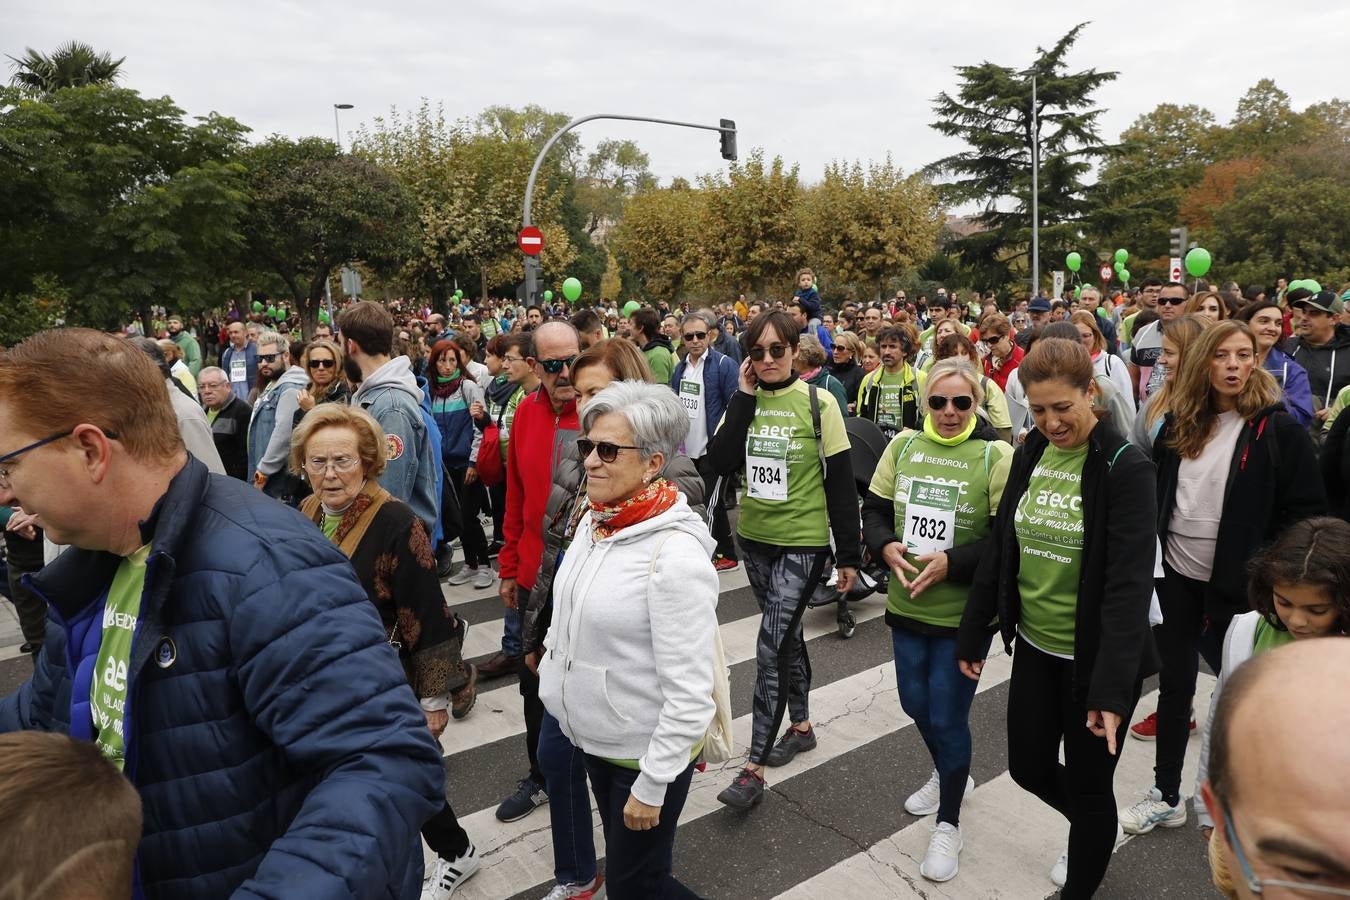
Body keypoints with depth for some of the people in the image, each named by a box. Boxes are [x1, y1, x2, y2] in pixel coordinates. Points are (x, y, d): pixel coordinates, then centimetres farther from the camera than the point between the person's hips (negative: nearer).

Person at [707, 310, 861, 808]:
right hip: (754, 538, 5)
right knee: (786, 634, 20)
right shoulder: (745, 399, 2)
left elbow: (841, 481, -8)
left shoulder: (819, 403, -10)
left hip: (803, 542, -5)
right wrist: (744, 397, -15)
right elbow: (721, 462, -12)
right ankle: (801, 724, 39)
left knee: (771, 647, -7)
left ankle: (754, 768, 2)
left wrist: (848, 553, -7)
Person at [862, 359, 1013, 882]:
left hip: (963, 613, -5)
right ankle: (949, 773, 50)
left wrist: (952, 562, -24)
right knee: (915, 704, 20)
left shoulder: (995, 455, -11)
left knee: (947, 716, 5)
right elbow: (873, 509, 6)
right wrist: (886, 547, -12)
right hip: (906, 605, 5)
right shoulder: (903, 445, 2)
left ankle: (949, 823, 28)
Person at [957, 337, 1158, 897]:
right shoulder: (1029, 454, 1)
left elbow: (1129, 582, -21)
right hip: (1035, 647, 6)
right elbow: (999, 548, 6)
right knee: (1029, 769, 18)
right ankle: (1091, 834, 49)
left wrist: (1112, 687, -26)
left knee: (1088, 787, 11)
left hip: (1094, 657, -6)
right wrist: (972, 635, 9)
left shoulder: (1124, 468, -17)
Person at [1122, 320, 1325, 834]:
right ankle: (1166, 796, 25)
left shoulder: (1276, 429, -9)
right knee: (1174, 685, 12)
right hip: (1174, 577, 4)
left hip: (1235, 584, -4)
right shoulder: (1179, 423, 4)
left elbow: (1307, 510, -8)